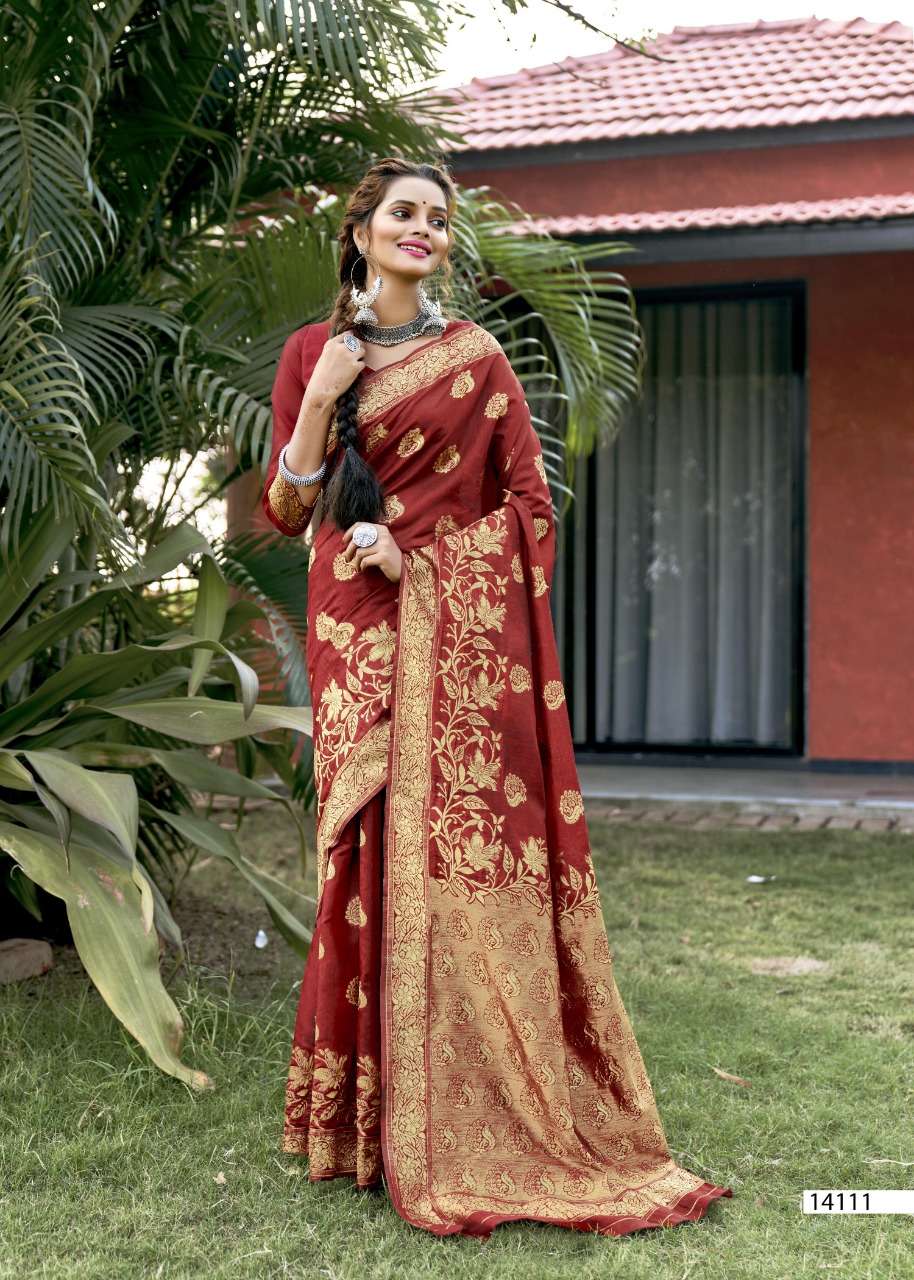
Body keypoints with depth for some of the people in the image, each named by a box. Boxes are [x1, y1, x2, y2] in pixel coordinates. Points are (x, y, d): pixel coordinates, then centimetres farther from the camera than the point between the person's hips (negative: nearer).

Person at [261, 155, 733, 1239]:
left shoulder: (475, 357, 7)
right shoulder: (312, 353, 11)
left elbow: (530, 506, 4)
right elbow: (285, 510, 6)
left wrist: (413, 541, -7)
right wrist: (319, 401, -8)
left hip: (462, 631, -1)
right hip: (360, 633, 1)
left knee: (471, 850, -5)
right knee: (375, 852, -1)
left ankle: (489, 1124, 5)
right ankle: (377, 1119, 9)